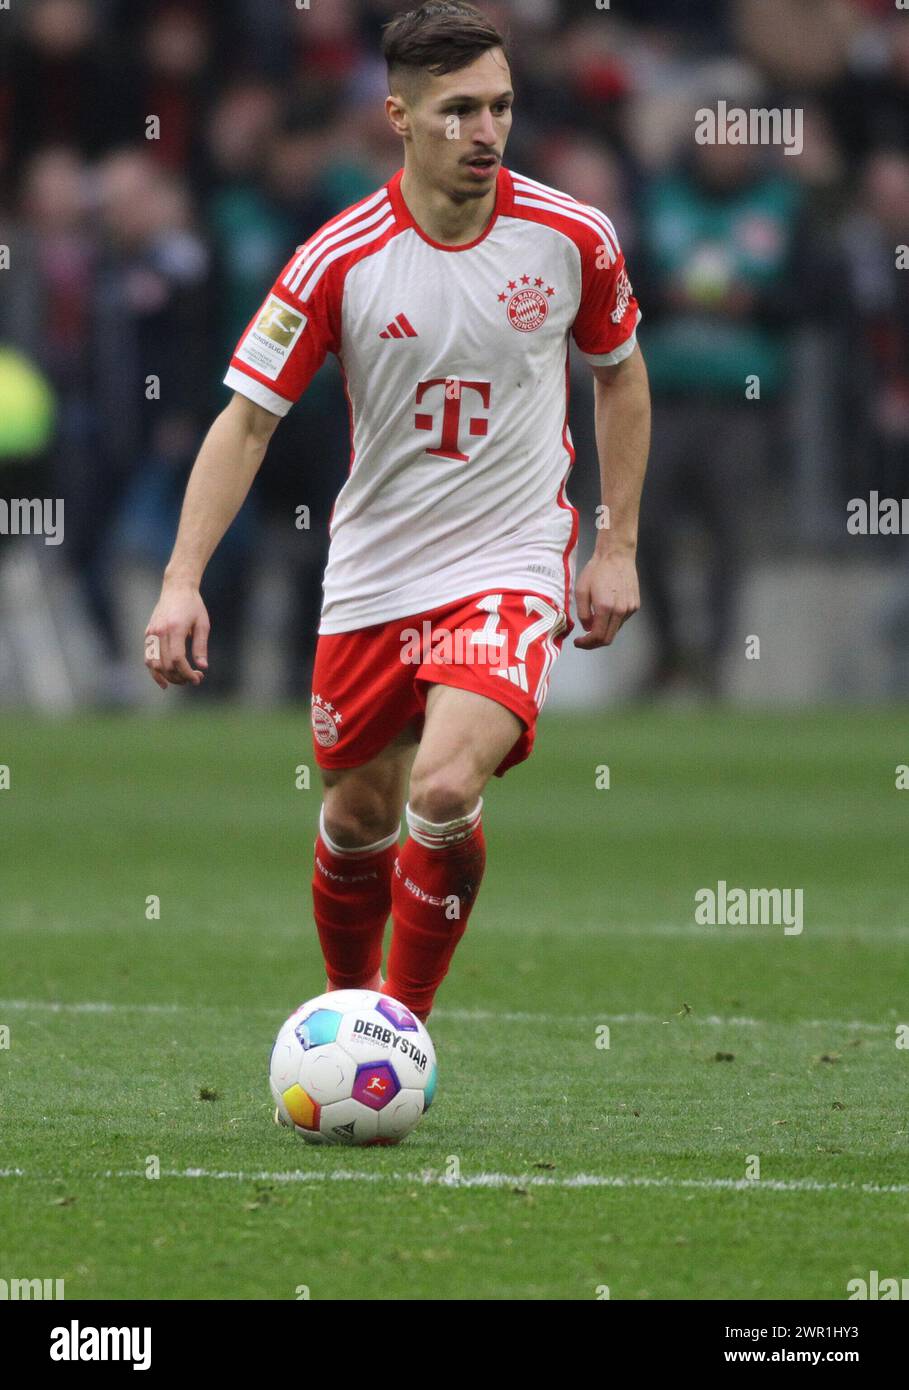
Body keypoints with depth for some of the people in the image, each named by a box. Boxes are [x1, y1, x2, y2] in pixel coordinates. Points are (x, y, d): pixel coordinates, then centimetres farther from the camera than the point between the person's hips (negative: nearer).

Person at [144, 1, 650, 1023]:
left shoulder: (572, 238, -8)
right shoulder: (340, 259, -12)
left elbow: (620, 371, 11)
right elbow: (247, 420, -7)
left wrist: (619, 545, 7)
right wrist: (182, 580, -17)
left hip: (511, 565, -2)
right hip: (372, 576, 2)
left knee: (445, 789, -24)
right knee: (357, 820, 12)